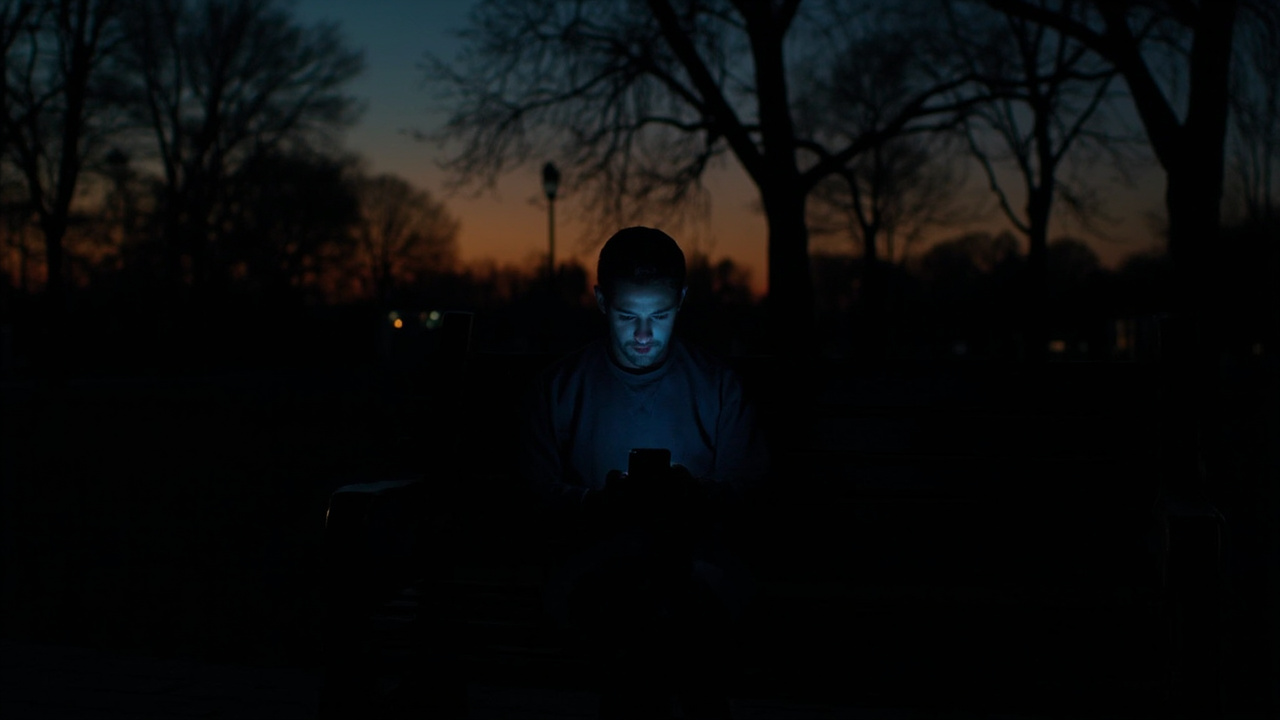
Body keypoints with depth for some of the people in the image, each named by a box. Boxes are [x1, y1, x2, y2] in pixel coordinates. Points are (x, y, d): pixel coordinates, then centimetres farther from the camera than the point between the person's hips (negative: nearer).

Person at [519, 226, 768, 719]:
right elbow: (539, 485, 10)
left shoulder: (717, 385, 8)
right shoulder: (562, 386, 8)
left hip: (695, 558, 1)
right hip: (596, 562, 0)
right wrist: (596, 503, -10)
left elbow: (744, 481, 10)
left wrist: (697, 497, -10)